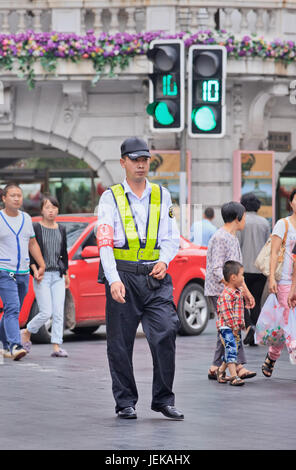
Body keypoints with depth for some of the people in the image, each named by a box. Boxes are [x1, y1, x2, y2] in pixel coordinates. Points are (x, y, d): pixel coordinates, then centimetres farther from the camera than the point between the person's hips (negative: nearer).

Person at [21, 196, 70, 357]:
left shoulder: (61, 229, 12)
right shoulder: (36, 228, -3)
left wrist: (66, 273, 19)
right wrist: (35, 270, -14)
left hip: (58, 276, 5)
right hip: (42, 276, -4)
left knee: (59, 313, -3)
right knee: (46, 313, -9)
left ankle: (57, 347, -2)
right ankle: (26, 333, 15)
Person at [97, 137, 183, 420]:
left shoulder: (162, 196, 12)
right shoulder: (111, 198, 1)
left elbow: (171, 237, 12)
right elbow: (104, 243, -8)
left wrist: (164, 261, -10)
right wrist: (114, 280, -21)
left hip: (155, 277, 2)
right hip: (122, 276, -2)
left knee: (166, 333, -11)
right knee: (120, 343, 2)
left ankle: (163, 399, -1)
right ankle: (125, 403, 13)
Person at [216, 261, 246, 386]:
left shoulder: (238, 292, 14)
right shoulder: (226, 294, -18)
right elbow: (226, 313, -21)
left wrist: (242, 324, 20)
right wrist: (234, 327, -20)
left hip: (236, 328, 10)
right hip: (227, 328, -10)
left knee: (232, 351, 16)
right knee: (231, 349, -15)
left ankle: (221, 371, 34)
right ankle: (234, 376, -19)